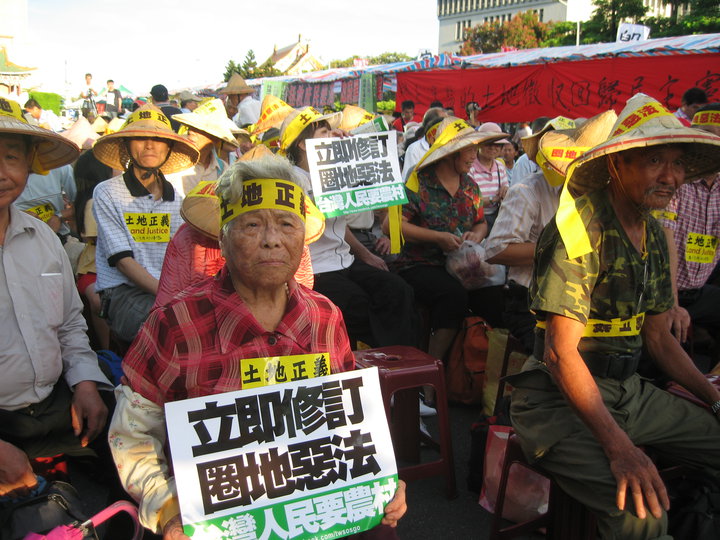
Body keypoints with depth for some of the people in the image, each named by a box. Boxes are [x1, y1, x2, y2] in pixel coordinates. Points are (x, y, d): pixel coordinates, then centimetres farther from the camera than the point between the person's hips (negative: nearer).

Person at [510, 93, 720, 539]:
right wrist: (619, 447, -27)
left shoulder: (655, 235, 9)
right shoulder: (579, 229, -16)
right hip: (564, 399, -8)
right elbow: (561, 353, -21)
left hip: (630, 392, 8)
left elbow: (658, 336, 17)